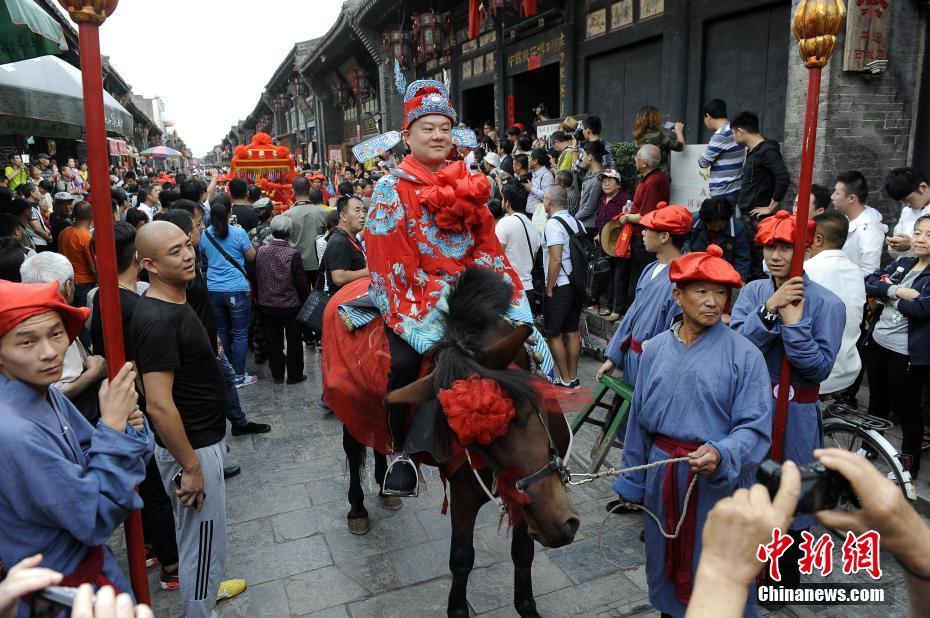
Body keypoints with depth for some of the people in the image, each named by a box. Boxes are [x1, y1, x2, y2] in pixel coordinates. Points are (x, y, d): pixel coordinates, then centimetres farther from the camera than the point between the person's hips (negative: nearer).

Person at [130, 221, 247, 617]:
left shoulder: (176, 303, 4)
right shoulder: (157, 321, -27)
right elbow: (158, 405, -29)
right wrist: (190, 465, -22)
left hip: (203, 439, 10)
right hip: (191, 448, -10)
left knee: (199, 533, 28)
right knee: (201, 537, 8)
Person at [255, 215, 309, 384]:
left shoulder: (260, 251, -7)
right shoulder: (293, 255, -19)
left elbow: (254, 278, 3)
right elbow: (302, 283, -14)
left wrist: (259, 298, 16)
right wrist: (305, 302, 1)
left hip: (266, 305, 4)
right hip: (290, 306, -4)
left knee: (273, 341, 14)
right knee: (293, 341, 11)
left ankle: (277, 375, 23)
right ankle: (294, 375, 18)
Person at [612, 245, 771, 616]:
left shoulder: (744, 355, -11)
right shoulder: (656, 349, 1)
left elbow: (755, 428, -14)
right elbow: (639, 420, 6)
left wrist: (721, 455, -34)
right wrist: (632, 481, 10)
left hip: (718, 482, -4)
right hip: (662, 474, 4)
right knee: (665, 561, 21)